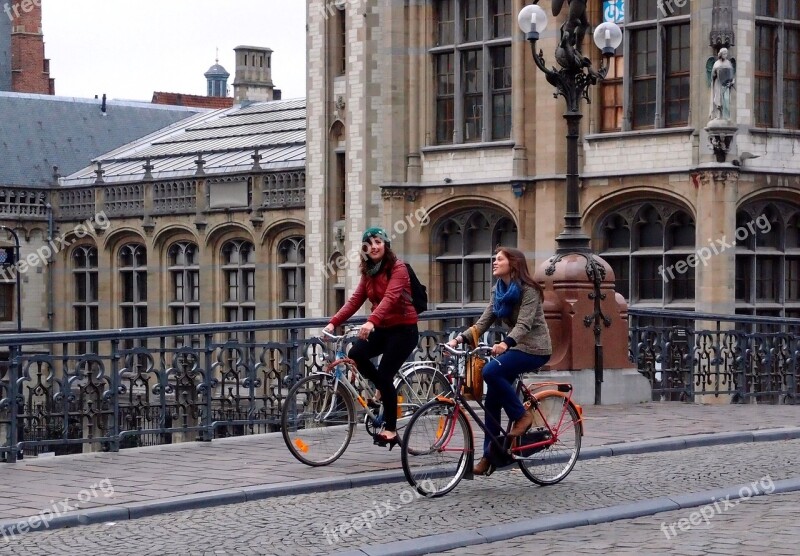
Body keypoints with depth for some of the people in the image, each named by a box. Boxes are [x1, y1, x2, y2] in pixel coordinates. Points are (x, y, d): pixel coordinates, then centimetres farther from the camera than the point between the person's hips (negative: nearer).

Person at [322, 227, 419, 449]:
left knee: (384, 374, -14)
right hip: (382, 329, 6)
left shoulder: (397, 268, -14)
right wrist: (333, 322, -14)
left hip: (403, 329, -6)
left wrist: (371, 321, -45)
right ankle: (382, 390, 6)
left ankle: (391, 429, -1)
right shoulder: (368, 272, 9)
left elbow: (390, 297, -30)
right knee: (356, 353, -20)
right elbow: (355, 300, 0)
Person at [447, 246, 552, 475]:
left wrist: (505, 343, -44)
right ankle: (489, 454, 7)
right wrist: (460, 338, -11)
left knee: (491, 371, -29)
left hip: (534, 348, -8)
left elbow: (524, 324, -26)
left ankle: (522, 416, -12)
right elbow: (484, 322, 4)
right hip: (515, 346, 8)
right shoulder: (499, 291, 9)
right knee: (492, 398, 1)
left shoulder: (528, 290, -15)